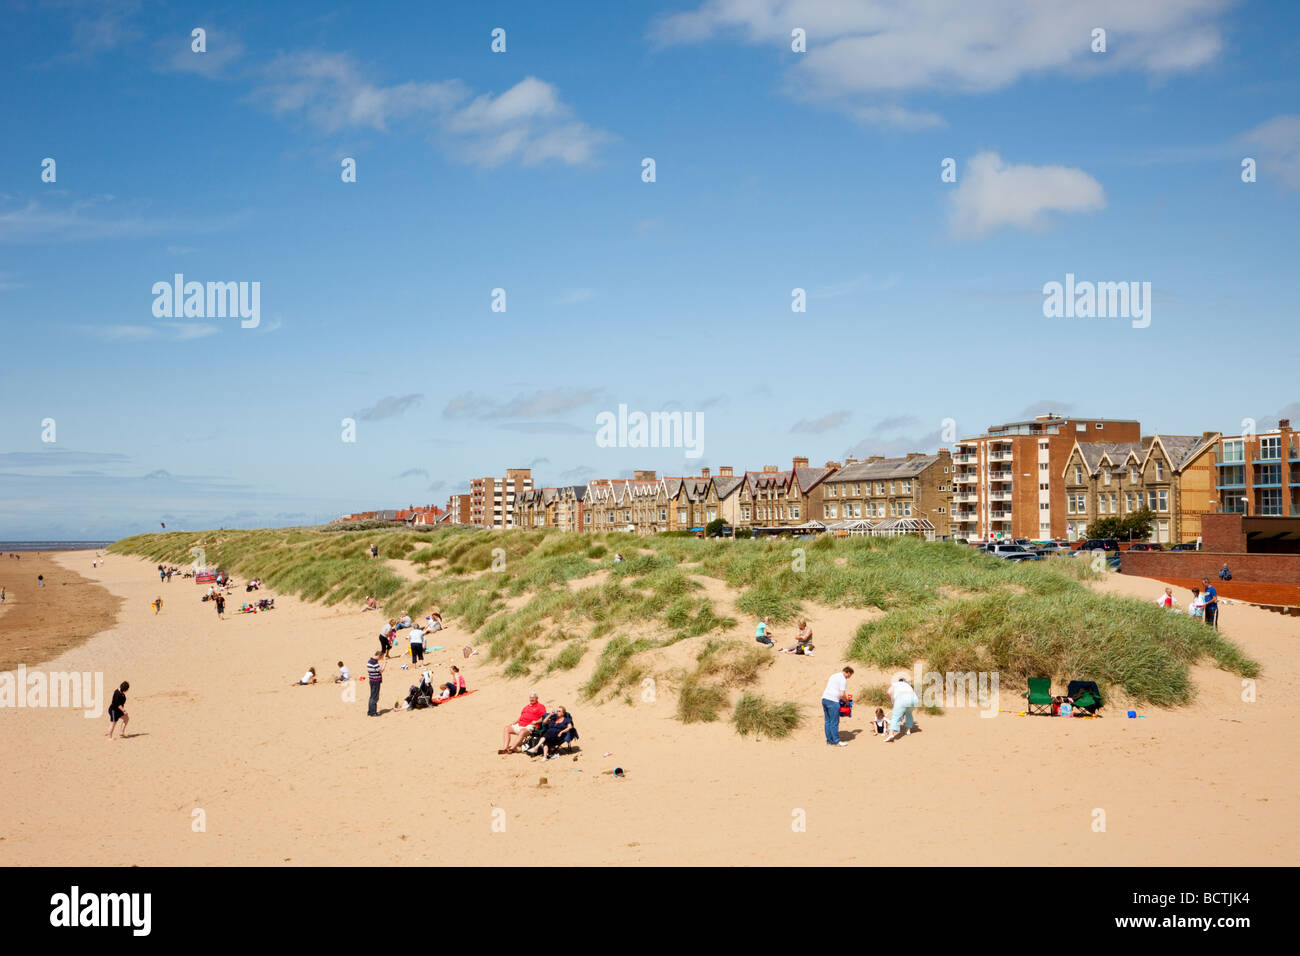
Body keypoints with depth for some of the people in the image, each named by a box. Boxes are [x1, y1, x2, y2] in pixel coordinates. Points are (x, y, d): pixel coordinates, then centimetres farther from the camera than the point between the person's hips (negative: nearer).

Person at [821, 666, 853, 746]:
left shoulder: (833, 676, 18)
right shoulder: (843, 680, -7)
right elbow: (842, 694, -14)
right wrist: (846, 701, 6)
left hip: (824, 698, 8)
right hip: (833, 701, -8)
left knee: (827, 721, 13)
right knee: (834, 722, -2)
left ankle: (829, 740, 18)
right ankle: (836, 741, 2)